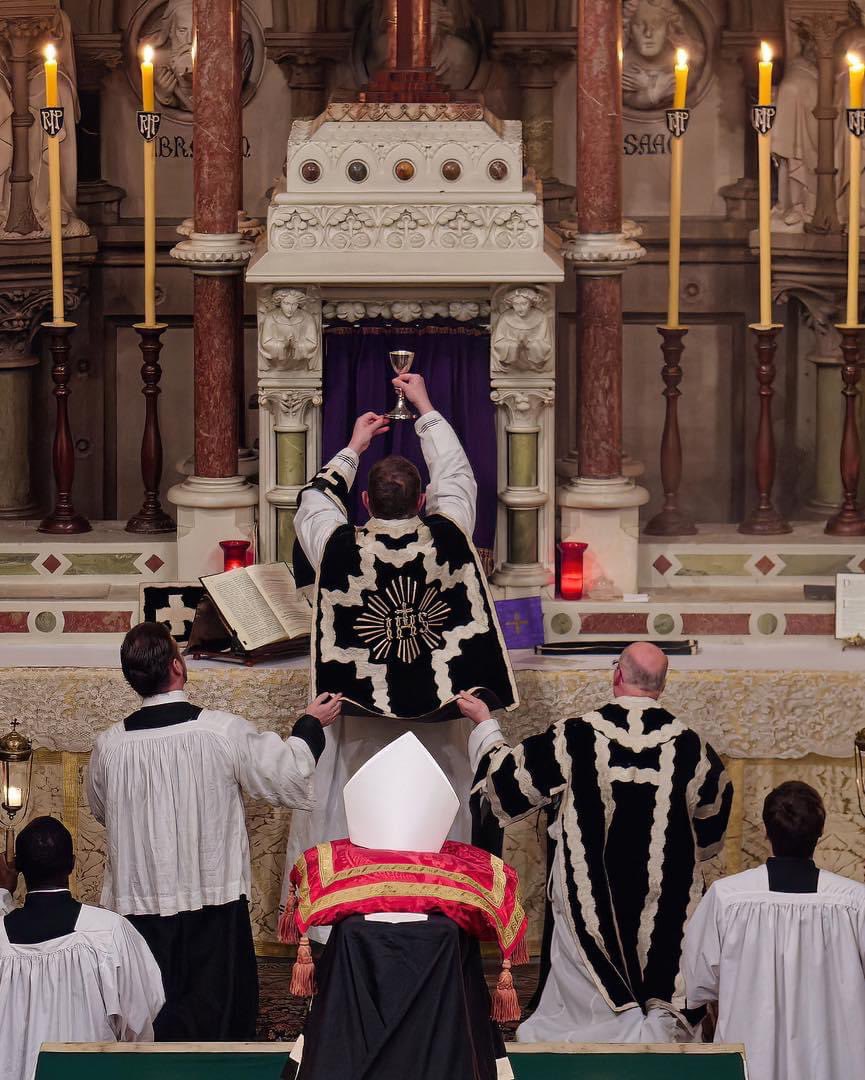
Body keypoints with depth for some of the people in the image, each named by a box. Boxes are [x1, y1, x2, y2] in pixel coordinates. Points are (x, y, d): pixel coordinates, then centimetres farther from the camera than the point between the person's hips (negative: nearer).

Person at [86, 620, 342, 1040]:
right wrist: (310, 725, 16)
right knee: (217, 1018, 8)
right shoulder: (224, 731, -13)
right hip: (214, 904, -2)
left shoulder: (108, 746, -6)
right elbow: (288, 777, -1)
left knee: (150, 1025, 8)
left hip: (139, 906, 2)